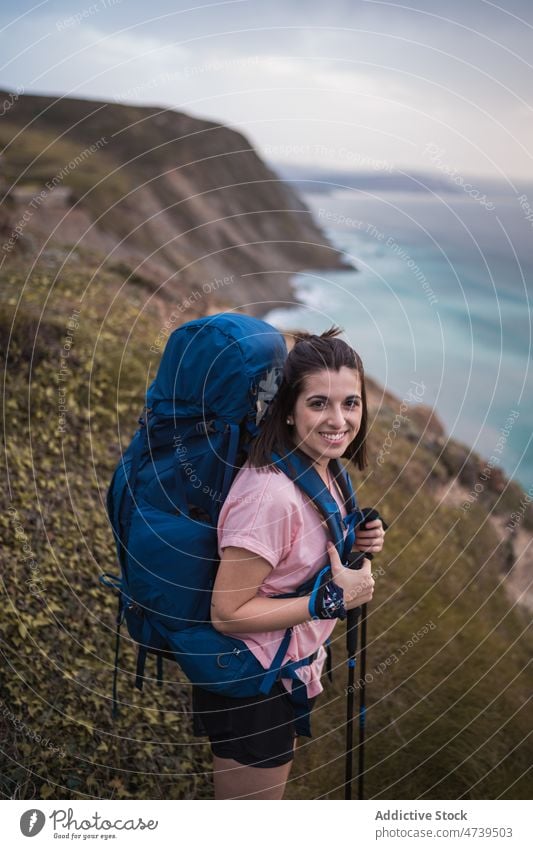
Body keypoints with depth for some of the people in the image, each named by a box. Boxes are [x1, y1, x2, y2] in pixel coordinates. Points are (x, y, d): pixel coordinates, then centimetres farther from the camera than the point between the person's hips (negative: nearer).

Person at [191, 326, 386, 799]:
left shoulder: (322, 472, -3)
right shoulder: (270, 494, -31)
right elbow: (227, 613, -28)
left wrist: (357, 545, -7)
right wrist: (334, 599, -26)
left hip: (292, 673, 9)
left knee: (273, 793, 31)